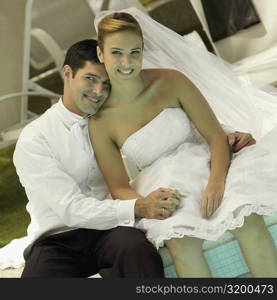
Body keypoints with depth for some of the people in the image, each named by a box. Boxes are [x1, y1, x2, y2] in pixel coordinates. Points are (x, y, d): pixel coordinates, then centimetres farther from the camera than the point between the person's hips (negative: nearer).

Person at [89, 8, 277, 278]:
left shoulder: (170, 81, -4)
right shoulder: (100, 122, -3)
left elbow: (216, 136, -6)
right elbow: (118, 187, 0)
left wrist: (216, 182, -26)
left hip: (205, 165, 0)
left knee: (247, 220, -33)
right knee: (181, 243, -34)